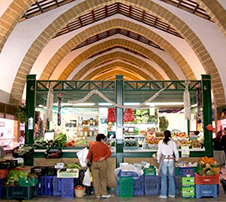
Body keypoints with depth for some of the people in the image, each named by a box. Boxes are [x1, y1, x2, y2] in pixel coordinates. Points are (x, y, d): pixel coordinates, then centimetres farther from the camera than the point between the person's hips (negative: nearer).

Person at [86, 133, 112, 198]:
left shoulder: (92, 146, 10)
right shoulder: (104, 145, 0)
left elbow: (88, 156, 14)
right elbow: (109, 153, -12)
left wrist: (86, 163, 25)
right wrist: (103, 158, -11)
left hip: (94, 163, 3)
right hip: (102, 163, -3)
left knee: (96, 179, 6)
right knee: (103, 178, 5)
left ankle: (97, 194, 10)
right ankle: (104, 193, 6)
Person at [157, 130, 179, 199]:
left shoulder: (161, 142, -1)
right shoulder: (173, 142, 4)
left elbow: (159, 152, -2)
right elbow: (176, 152, 6)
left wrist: (158, 160, 11)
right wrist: (177, 159, 24)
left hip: (164, 160, -2)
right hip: (171, 160, 2)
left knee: (164, 178, 2)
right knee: (171, 177, 10)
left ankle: (163, 195, 6)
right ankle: (172, 194, 18)